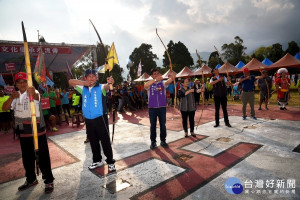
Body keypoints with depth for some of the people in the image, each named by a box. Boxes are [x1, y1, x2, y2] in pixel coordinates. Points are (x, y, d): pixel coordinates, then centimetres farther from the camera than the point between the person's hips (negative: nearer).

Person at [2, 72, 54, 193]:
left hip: (37, 128, -6)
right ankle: (31, 179, 36)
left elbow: (36, 97, -36)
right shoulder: (15, 95, 10)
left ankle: (48, 180, 12)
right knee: (27, 156, 18)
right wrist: (11, 97, -19)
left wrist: (33, 93, -61)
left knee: (43, 155, 0)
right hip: (23, 130, 6)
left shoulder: (33, 92, -10)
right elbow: (4, 108, -2)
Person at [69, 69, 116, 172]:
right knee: (93, 141, 18)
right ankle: (97, 160, 36)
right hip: (88, 119, 5)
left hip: (100, 118, -5)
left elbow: (106, 87, -27)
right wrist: (84, 83, -12)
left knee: (105, 141, 1)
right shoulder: (83, 88, 7)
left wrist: (109, 83, -53)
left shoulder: (100, 87, -6)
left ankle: (111, 162, 15)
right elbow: (70, 81, 4)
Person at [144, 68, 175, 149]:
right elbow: (145, 86, -24)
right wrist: (155, 79, -36)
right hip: (152, 108, -1)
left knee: (163, 125, 9)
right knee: (153, 125, 7)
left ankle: (163, 140, 24)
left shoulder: (162, 83, 2)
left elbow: (168, 82, -21)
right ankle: (153, 142, 20)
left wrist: (172, 78, -45)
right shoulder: (149, 84, 1)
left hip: (162, 107, 1)